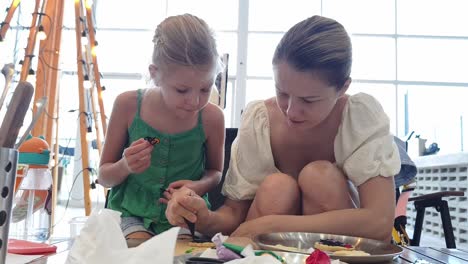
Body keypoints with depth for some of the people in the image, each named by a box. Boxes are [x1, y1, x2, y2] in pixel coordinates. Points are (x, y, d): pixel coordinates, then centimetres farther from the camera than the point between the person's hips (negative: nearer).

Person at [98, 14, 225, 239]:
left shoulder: (211, 117, -11)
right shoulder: (128, 105, -10)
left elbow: (215, 172, 8)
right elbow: (104, 176, 1)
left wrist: (200, 186, -14)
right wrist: (124, 167, -21)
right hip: (130, 212, -1)